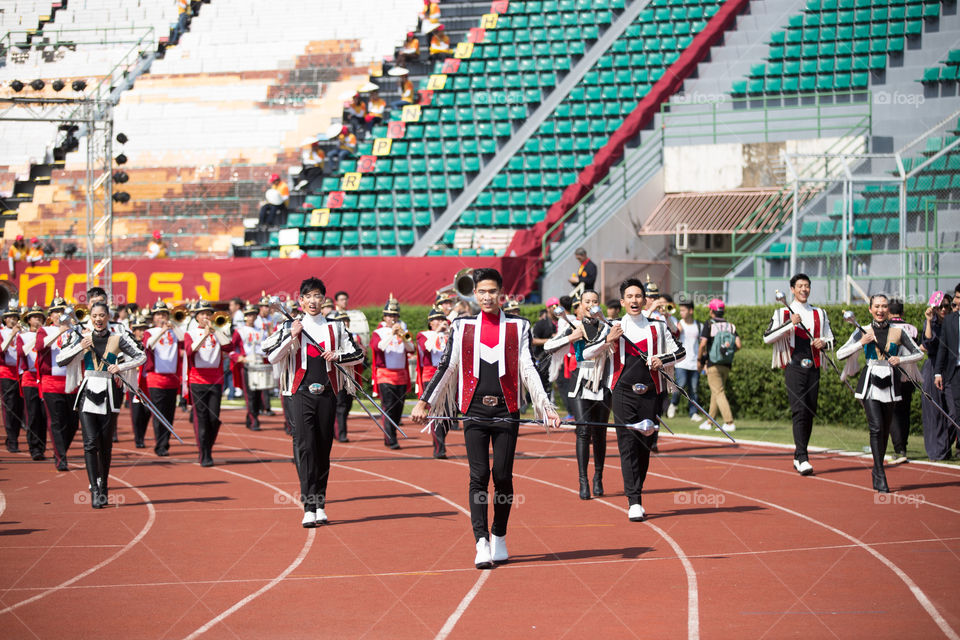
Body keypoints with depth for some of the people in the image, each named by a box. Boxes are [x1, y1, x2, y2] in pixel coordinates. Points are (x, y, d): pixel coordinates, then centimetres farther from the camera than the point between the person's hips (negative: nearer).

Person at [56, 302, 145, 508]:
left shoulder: (118, 338, 4)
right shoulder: (82, 338, 6)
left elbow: (141, 357, 6)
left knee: (105, 443, 7)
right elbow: (60, 360, 3)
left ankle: (103, 487, 22)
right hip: (88, 391, 0)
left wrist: (121, 367, -8)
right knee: (90, 442, -11)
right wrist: (80, 346, -11)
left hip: (108, 394, 0)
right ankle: (95, 491, -14)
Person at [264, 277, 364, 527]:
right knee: (305, 447, -12)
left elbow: (358, 354, 11)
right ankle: (309, 508, -16)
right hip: (302, 394, -2)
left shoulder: (335, 328, 10)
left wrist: (337, 356, -8)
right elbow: (272, 357, -1)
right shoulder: (290, 328, 6)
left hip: (327, 394, 2)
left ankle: (320, 504, 13)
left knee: (323, 450, 5)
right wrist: (292, 337, -12)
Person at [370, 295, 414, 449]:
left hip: (401, 375, 4)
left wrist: (403, 337, -17)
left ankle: (388, 438, 19)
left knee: (398, 408, 6)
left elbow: (411, 349, -1)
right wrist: (391, 334, -24)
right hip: (385, 375, -4)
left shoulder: (402, 332, 13)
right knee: (389, 407, -13)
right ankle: (391, 440, -15)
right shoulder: (378, 333, 3)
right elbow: (379, 346, -17)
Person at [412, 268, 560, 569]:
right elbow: (446, 368, 10)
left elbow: (528, 369, 3)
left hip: (506, 412, 0)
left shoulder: (518, 327, 6)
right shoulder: (462, 327, 7)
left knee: (503, 476, 1)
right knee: (479, 476, -6)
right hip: (475, 412, 0)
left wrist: (546, 406, -5)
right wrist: (423, 402, 6)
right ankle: (482, 544, -9)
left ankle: (499, 537, 18)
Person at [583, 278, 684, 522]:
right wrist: (607, 341, -10)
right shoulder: (613, 328, 8)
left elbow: (679, 352, 15)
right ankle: (634, 502, -16)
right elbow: (586, 353, 7)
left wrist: (662, 360, -5)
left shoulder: (657, 327, 10)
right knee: (628, 445, -12)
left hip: (650, 392, 2)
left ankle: (636, 492, 18)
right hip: (623, 392, -2)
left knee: (645, 446, 3)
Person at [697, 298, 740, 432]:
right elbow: (738, 345, -3)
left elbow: (703, 344, -14)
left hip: (713, 365, -5)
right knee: (715, 392, 18)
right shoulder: (730, 326, 7)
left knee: (719, 393, -8)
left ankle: (729, 422, -20)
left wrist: (699, 360, -1)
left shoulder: (709, 325, -5)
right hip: (726, 365, 5)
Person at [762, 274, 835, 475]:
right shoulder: (783, 313, 6)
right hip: (794, 367, -4)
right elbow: (767, 338, -3)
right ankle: (802, 459, -22)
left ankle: (798, 457, 17)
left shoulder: (820, 314, 16)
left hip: (813, 369, 4)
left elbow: (831, 340, 20)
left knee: (810, 413, 5)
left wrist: (824, 343, -4)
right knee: (799, 410, -17)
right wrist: (790, 324, -13)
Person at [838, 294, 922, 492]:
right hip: (870, 382, -2)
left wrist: (900, 359, -7)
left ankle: (877, 470, 25)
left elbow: (918, 353, 11)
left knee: (885, 429, 8)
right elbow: (840, 354, 2)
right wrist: (862, 342, -10)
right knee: (876, 428, -14)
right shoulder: (864, 332, 5)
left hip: (890, 384, 2)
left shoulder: (898, 332, 7)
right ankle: (880, 475, -13)